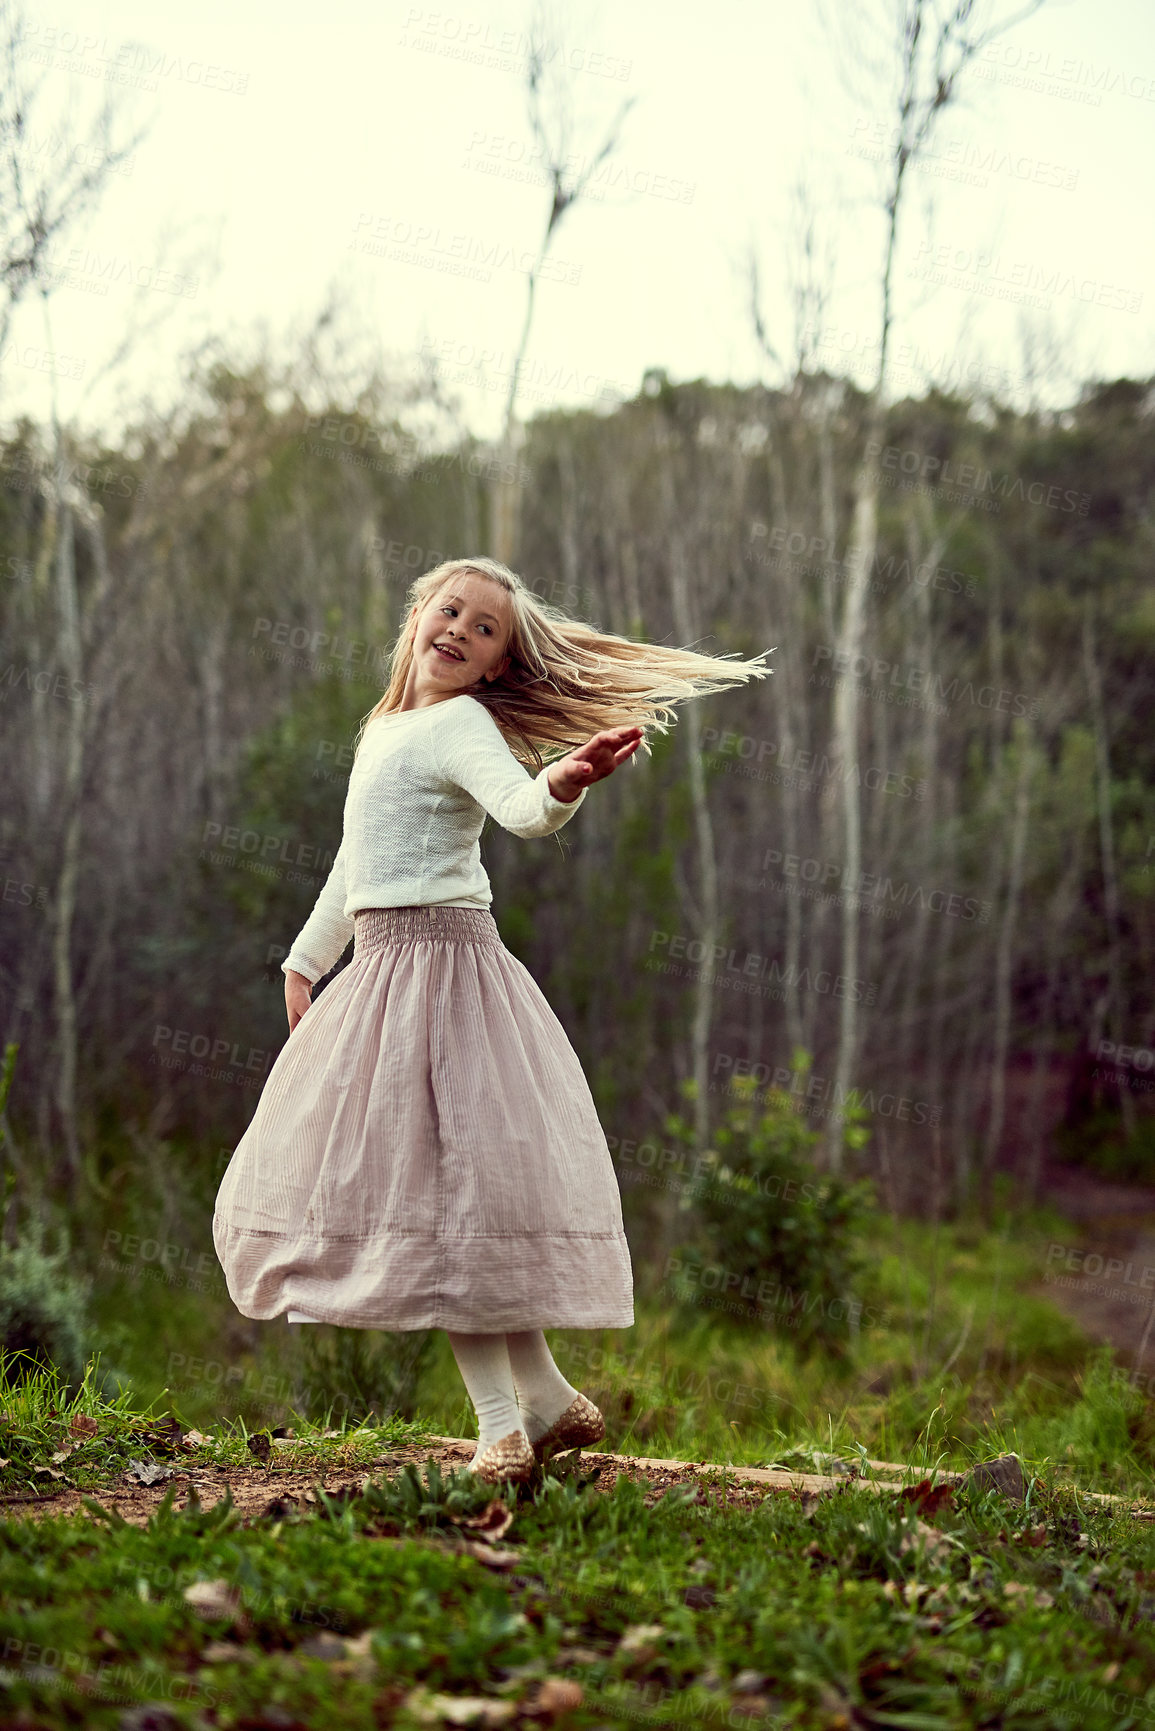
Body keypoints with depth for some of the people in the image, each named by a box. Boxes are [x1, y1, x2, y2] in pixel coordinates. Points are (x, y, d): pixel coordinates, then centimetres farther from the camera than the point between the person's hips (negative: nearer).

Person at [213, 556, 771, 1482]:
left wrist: (563, 784, -52)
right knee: (446, 1194, 11)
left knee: (446, 1187, -11)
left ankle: (503, 1422, -7)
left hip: (439, 965, -9)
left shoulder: (460, 722, -8)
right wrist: (308, 957, 39)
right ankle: (546, 1397, 18)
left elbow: (518, 805, -30)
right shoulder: (386, 727, 19)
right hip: (385, 964, 9)